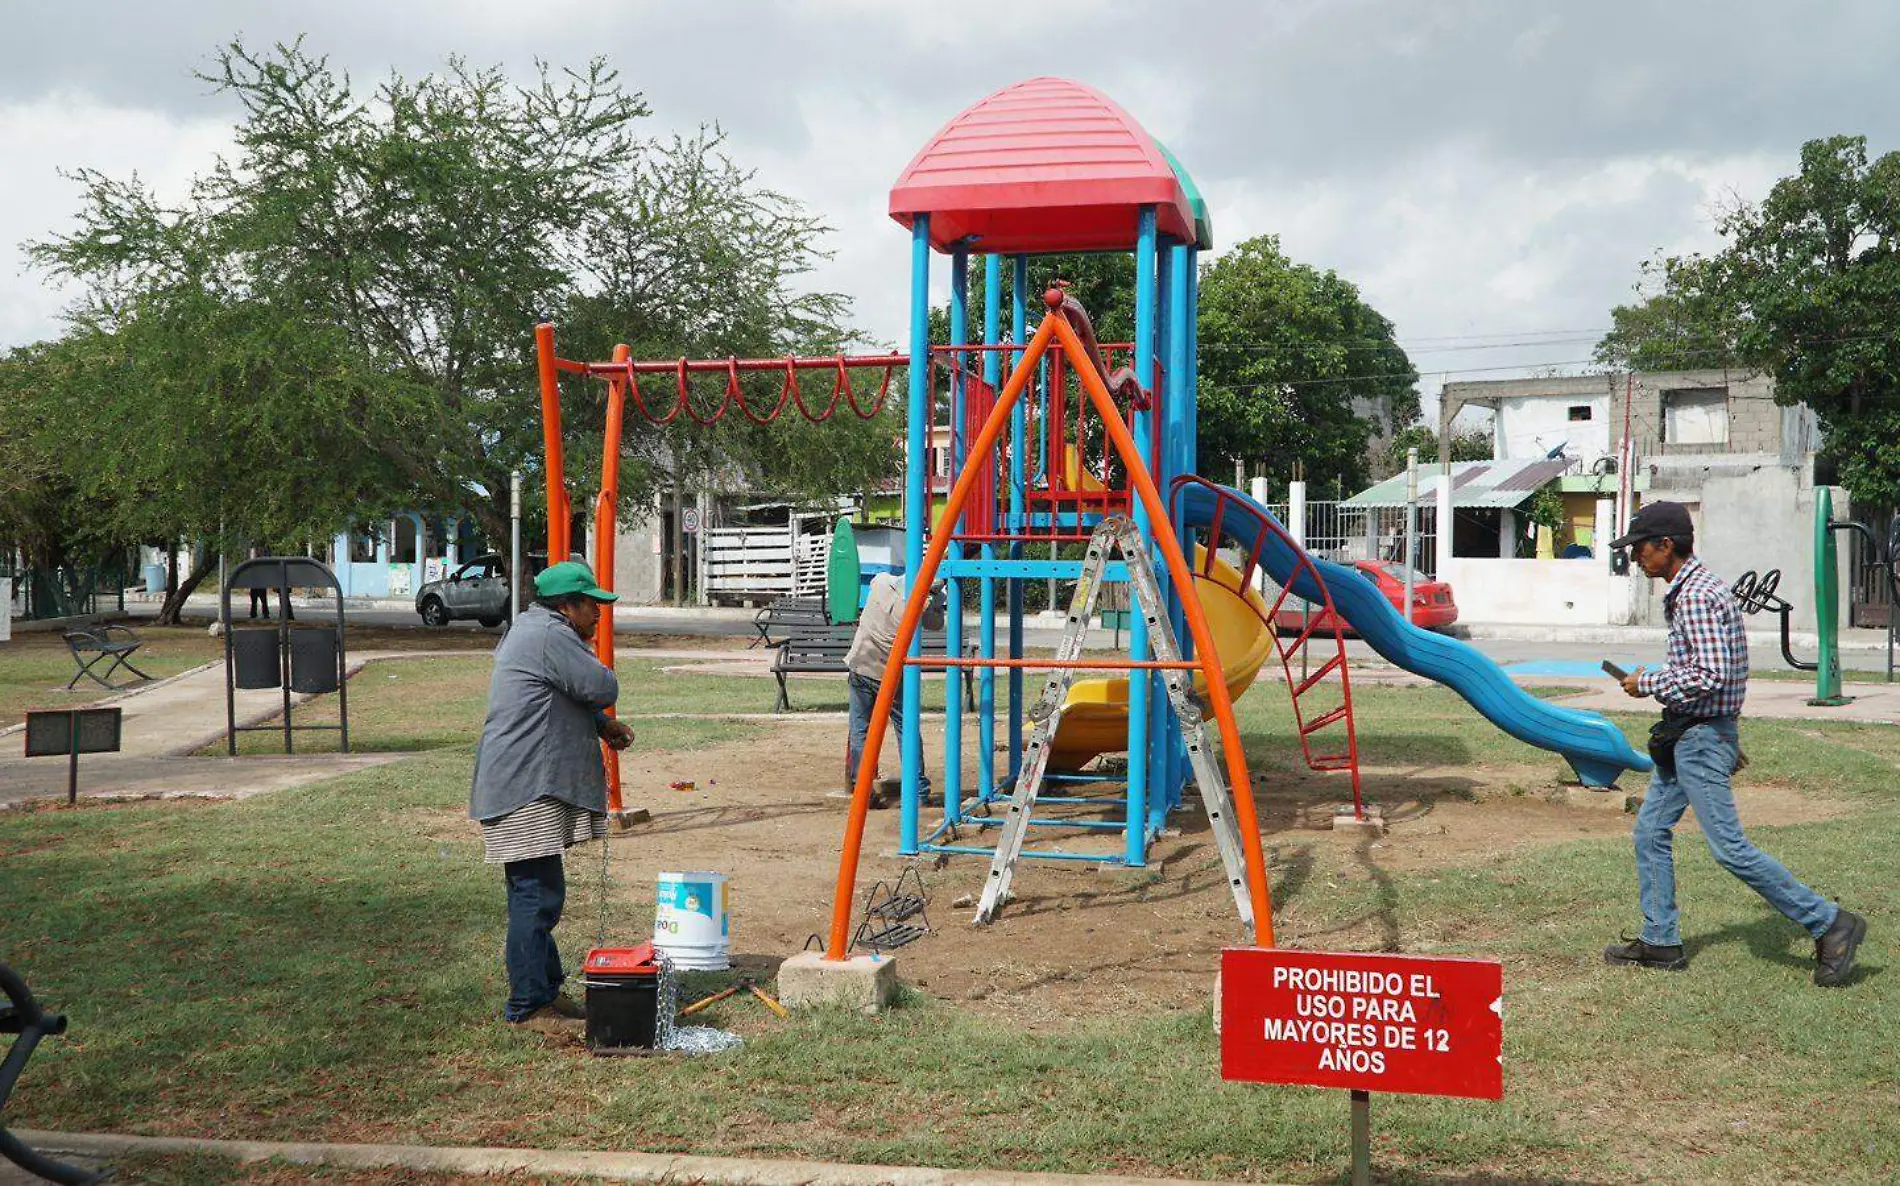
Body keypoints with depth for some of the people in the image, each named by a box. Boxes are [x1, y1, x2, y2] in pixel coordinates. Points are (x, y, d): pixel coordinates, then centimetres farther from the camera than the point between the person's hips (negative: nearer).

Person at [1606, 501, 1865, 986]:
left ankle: (1830, 924, 1)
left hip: (1702, 739, -10)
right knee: (1650, 831, 12)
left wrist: (1648, 682, -16)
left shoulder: (1696, 596, -19)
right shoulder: (1690, 589, 13)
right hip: (1684, 737, 10)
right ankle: (1661, 941, 19)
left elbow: (1710, 675, -27)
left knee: (1730, 848, -8)